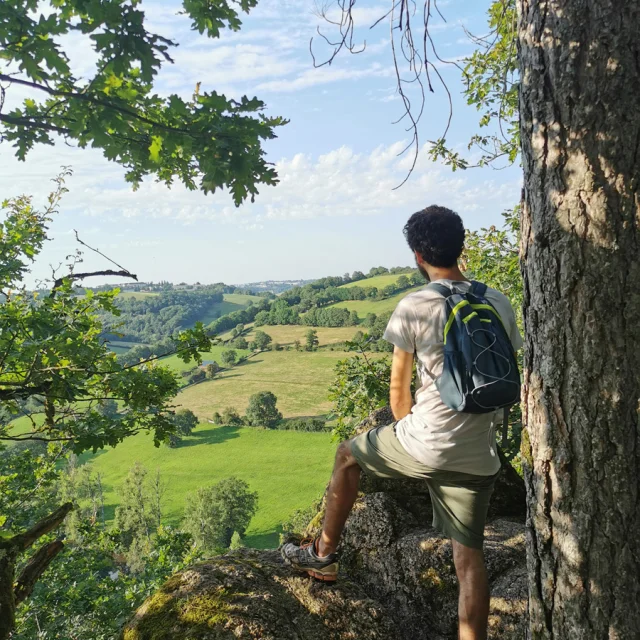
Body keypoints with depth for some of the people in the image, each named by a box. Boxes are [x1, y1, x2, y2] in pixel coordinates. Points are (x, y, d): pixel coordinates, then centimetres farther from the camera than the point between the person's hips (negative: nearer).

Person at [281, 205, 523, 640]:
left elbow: (399, 387, -2)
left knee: (348, 455, 22)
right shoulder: (500, 304, 4)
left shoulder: (414, 307, -10)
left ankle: (325, 554, 36)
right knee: (470, 553, 15)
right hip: (480, 458, 4)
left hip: (425, 446, -4)